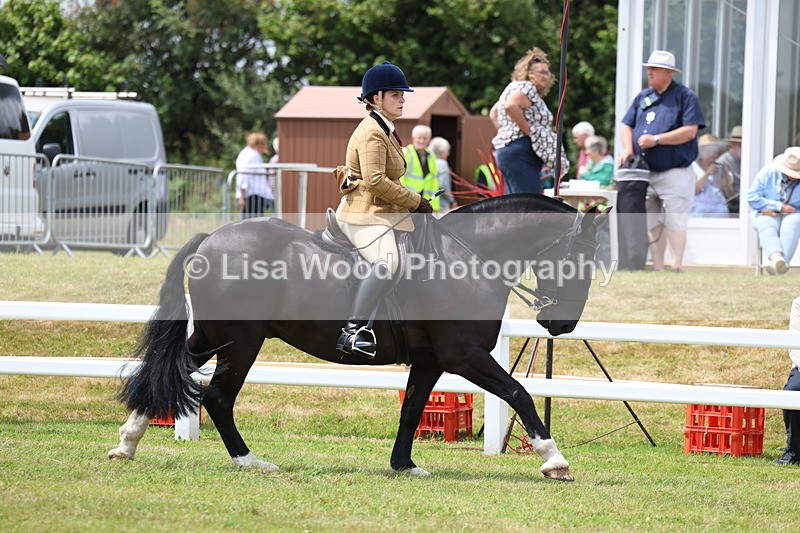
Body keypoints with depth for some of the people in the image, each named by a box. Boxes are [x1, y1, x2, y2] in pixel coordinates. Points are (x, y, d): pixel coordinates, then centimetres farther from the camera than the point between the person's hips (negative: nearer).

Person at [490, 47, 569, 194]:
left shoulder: (514, 87, 24)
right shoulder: (527, 88, -7)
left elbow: (494, 113, 33)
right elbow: (511, 106, -25)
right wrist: (529, 131, -18)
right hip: (521, 154, -11)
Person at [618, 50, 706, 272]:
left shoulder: (684, 96, -2)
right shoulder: (643, 97, 17)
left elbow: (690, 131, -11)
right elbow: (627, 125, 17)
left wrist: (656, 140, -15)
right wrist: (628, 148, -4)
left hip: (675, 172, -6)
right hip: (645, 173, 6)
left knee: (674, 222, -8)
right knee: (652, 223, 6)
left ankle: (677, 267, -4)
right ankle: (657, 268, 10)